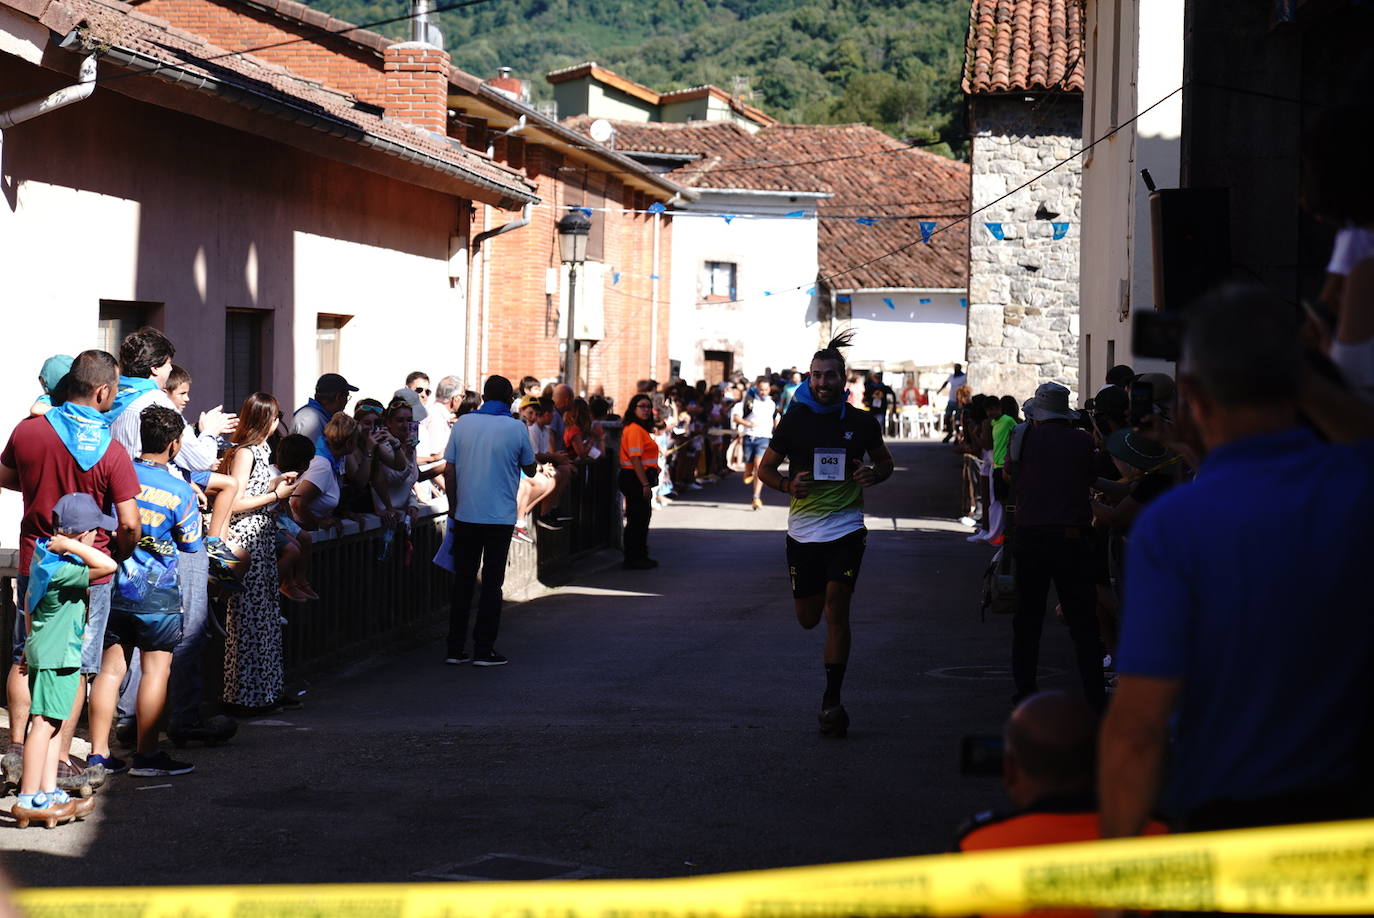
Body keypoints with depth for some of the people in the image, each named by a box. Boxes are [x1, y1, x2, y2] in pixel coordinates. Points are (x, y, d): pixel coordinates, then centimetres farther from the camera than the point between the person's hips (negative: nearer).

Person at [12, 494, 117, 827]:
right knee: (45, 723, -9)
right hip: (57, 656, -10)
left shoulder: (43, 550, 8)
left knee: (53, 724, 12)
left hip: (42, 648, 10)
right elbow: (108, 565, -33)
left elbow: (29, 599, 19)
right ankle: (29, 800, -8)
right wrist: (71, 546, -25)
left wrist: (31, 639, 27)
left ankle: (49, 794, 14)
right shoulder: (63, 569, -22)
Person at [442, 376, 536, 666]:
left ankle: (455, 648, 11)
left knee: (463, 581, 10)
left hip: (465, 514, 2)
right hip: (500, 517, -2)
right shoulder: (515, 428, -6)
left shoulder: (463, 423, 0)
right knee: (492, 582, 4)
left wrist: (453, 504, 10)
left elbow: (449, 470, 1)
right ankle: (484, 650, 2)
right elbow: (530, 469, 6)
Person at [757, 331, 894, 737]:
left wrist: (873, 475, -8)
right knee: (808, 619, 8)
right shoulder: (794, 421, 0)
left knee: (836, 610, -13)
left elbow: (885, 462, 15)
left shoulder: (862, 422, 1)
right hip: (803, 531, 1)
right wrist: (787, 484, -14)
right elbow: (765, 467, 8)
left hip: (846, 527, -1)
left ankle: (832, 700, -8)